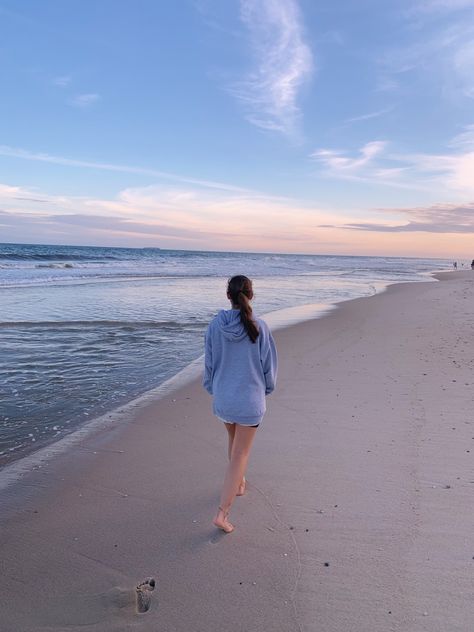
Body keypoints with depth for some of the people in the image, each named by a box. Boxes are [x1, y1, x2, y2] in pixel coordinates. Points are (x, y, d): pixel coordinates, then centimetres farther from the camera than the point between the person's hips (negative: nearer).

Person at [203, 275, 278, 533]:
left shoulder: (215, 325, -9)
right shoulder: (259, 327, -15)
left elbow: (209, 362, 2)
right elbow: (269, 364, -5)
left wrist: (211, 388, 19)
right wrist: (266, 389, 14)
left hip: (222, 396, 3)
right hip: (250, 398, -3)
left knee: (233, 438, 29)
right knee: (241, 453, 6)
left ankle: (239, 483, 50)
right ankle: (222, 512, 3)